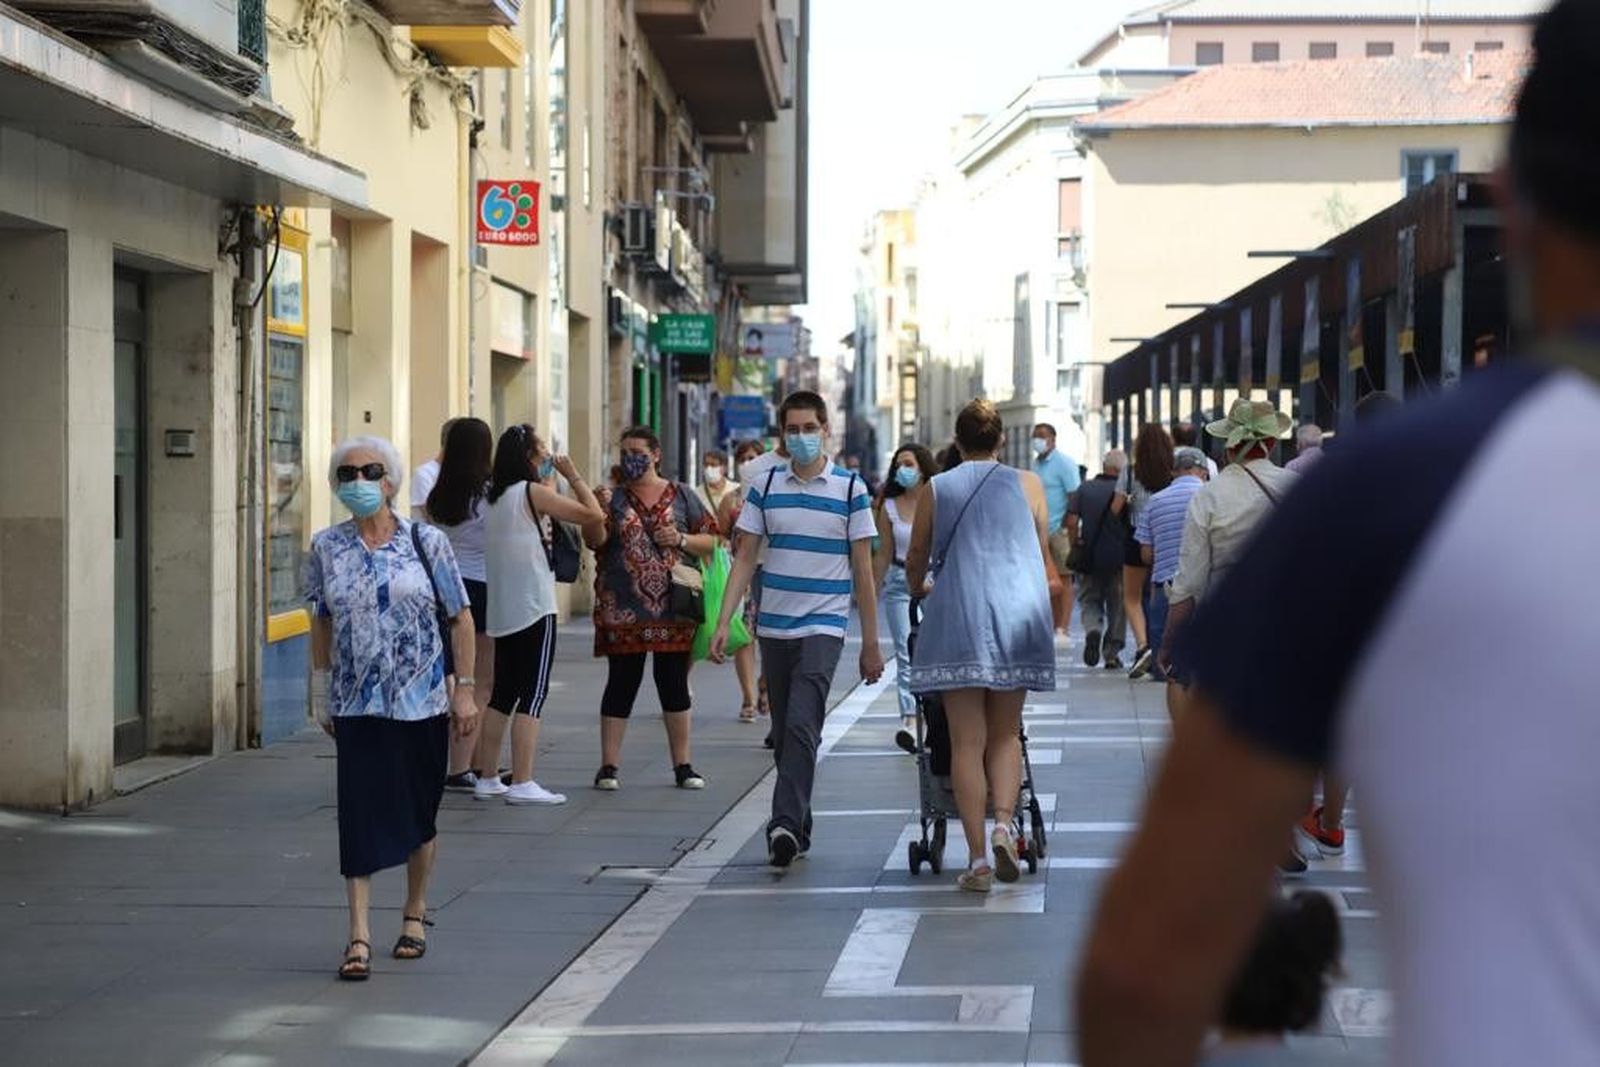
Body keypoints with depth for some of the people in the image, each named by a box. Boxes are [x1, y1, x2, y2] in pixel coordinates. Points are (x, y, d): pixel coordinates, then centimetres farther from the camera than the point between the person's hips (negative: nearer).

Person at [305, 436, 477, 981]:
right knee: (360, 815, -8)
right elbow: (322, 624, 11)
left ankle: (415, 915, 28)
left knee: (419, 814, 10)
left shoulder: (427, 542, -2)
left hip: (422, 701, 0)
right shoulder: (326, 548, 3)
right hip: (356, 705, 0)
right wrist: (322, 694, 11)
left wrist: (465, 689, -2)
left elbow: (460, 618, 2)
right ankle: (359, 936, -9)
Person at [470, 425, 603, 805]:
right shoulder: (534, 493, -11)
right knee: (532, 695, -6)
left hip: (502, 612, 8)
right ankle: (522, 784, -9)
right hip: (534, 609, -8)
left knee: (503, 695, 14)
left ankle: (487, 779, 15)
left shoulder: (497, 496, 11)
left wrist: (548, 481, 19)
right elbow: (594, 514, -13)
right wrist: (573, 476, -1)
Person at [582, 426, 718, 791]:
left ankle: (683, 765, 13)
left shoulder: (682, 496, 8)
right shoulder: (614, 498, 7)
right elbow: (595, 539, -7)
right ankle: (608, 766, 6)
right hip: (624, 611, -1)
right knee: (621, 685, 1)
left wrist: (681, 540, -9)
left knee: (674, 685, 6)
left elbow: (712, 541, 8)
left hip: (673, 608, 1)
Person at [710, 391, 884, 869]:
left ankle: (785, 825, -24)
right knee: (784, 733, 9)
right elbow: (745, 559, 7)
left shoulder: (851, 489, 0)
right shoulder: (764, 488, 6)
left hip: (823, 627, -4)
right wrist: (724, 623, -3)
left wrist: (871, 643, 2)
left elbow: (862, 571, 2)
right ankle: (799, 828, 20)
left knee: (802, 726, -18)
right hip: (773, 627, 4)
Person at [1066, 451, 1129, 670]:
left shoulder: (1085, 488, 0)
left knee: (1089, 600, 14)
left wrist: (1076, 543, 6)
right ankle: (1112, 653, 9)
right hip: (1119, 558, -1)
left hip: (1089, 557, 1)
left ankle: (1093, 630, -16)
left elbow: (1071, 522, -7)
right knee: (1117, 605, 10)